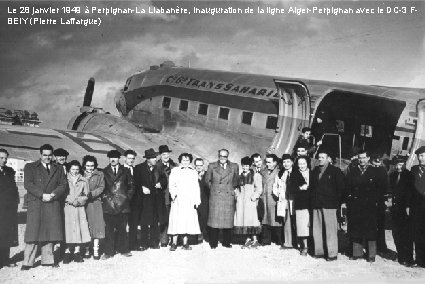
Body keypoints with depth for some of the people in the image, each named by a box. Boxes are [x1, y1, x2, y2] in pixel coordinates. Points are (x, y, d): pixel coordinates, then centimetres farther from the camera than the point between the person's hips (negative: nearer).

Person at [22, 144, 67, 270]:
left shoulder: (58, 170, 18)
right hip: (35, 204, -3)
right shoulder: (30, 167, 10)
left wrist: (53, 194, -9)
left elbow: (64, 185, 9)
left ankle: (48, 260, 11)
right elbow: (28, 184, -3)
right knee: (33, 233, -6)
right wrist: (42, 195, -13)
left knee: (50, 233, 3)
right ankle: (27, 262, 1)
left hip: (53, 204, 3)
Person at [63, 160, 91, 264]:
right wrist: (70, 200, -10)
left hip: (79, 208, 2)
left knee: (79, 229, -3)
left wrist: (78, 200, -6)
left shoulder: (83, 181, 13)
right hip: (67, 208, -2)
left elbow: (86, 196, 10)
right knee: (67, 229, -7)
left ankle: (77, 252, 4)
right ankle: (67, 252, -2)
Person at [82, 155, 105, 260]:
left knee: (96, 225, -5)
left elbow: (101, 187, 1)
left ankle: (96, 250, -2)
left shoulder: (99, 174, 9)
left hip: (95, 203, 0)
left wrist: (91, 194, -11)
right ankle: (85, 249, 7)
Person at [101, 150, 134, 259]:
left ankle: (123, 250, 15)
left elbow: (131, 185, 13)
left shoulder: (125, 171, 9)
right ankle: (108, 251, 7)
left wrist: (128, 197, 4)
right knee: (109, 229, 0)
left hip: (122, 204, 0)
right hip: (108, 204, 0)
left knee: (122, 228, 5)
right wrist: (104, 196, 1)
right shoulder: (104, 172, 9)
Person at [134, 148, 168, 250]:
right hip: (145, 198, -3)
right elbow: (136, 182, -1)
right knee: (144, 222, 0)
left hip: (157, 199, 3)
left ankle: (154, 242, 12)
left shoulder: (158, 168, 9)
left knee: (156, 222, 3)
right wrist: (142, 188, -15)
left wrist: (161, 183, -2)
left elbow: (164, 179, 17)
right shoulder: (139, 168, 0)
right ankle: (144, 244, 8)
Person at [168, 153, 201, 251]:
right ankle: (174, 243, 0)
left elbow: (196, 187, 12)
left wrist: (197, 200, 3)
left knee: (188, 220, 0)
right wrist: (173, 194, -13)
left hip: (190, 201, 2)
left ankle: (185, 243, 6)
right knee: (176, 220, -5)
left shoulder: (194, 172, 15)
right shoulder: (175, 170, 9)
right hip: (178, 200, -2)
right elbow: (171, 184, 4)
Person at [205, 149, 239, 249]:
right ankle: (213, 243, 8)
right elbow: (207, 180, 15)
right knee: (214, 220, -1)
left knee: (228, 220, 3)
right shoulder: (212, 166, 6)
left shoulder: (234, 166, 8)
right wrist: (213, 188, 9)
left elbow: (236, 181, 18)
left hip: (229, 197, 1)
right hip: (215, 197, -1)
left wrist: (233, 189, 12)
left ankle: (226, 242, 14)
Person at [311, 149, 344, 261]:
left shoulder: (335, 171, -1)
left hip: (329, 205, -5)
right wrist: (312, 199, 10)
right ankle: (319, 251, 17)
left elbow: (341, 187, -3)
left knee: (330, 229, -4)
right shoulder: (315, 171, 15)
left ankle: (332, 253, 2)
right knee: (316, 229, 7)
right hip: (316, 205, 5)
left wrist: (337, 201, -6)